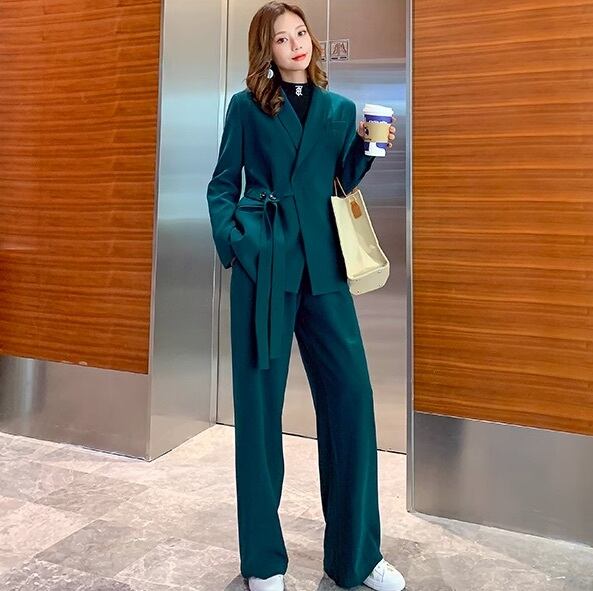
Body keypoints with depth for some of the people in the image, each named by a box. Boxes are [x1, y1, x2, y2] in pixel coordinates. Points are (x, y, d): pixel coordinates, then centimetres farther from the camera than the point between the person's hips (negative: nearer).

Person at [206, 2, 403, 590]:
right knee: (259, 403, 1)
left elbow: (347, 183, 17)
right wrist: (230, 241, -5)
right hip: (262, 264, -2)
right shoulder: (246, 106, 9)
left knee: (351, 395, -2)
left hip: (323, 265, 3)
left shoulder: (339, 108, 16)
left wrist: (367, 147, 0)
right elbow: (223, 184, 9)